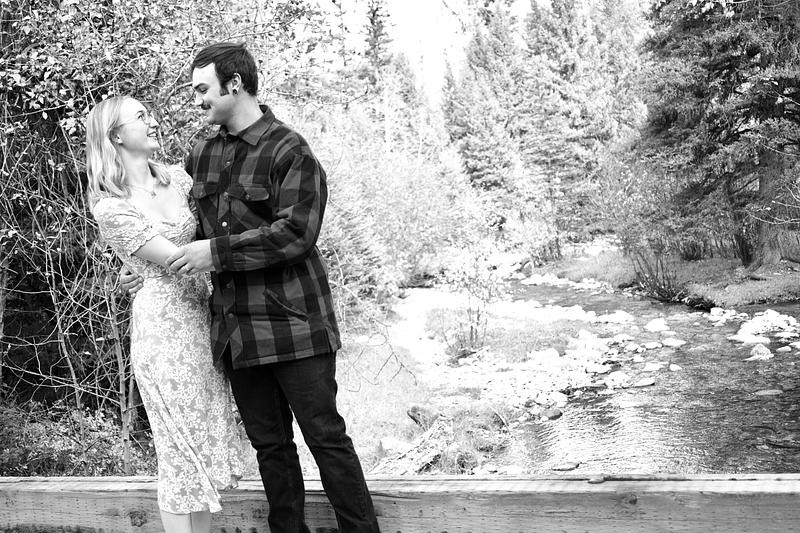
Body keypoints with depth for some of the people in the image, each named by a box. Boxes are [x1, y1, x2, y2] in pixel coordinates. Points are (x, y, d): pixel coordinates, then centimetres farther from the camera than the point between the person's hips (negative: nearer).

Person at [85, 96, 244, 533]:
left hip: (202, 316, 7)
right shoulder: (110, 206, -11)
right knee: (182, 447, 0)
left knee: (211, 437, 10)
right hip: (162, 323, -6)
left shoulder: (177, 178, 8)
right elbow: (175, 258, -15)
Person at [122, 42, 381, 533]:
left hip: (292, 322, -6)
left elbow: (296, 233, -19)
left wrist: (217, 251, -17)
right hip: (235, 324, 7)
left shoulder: (289, 151, -9)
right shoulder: (202, 156, 13)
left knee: (325, 435, -1)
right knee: (269, 443, 13)